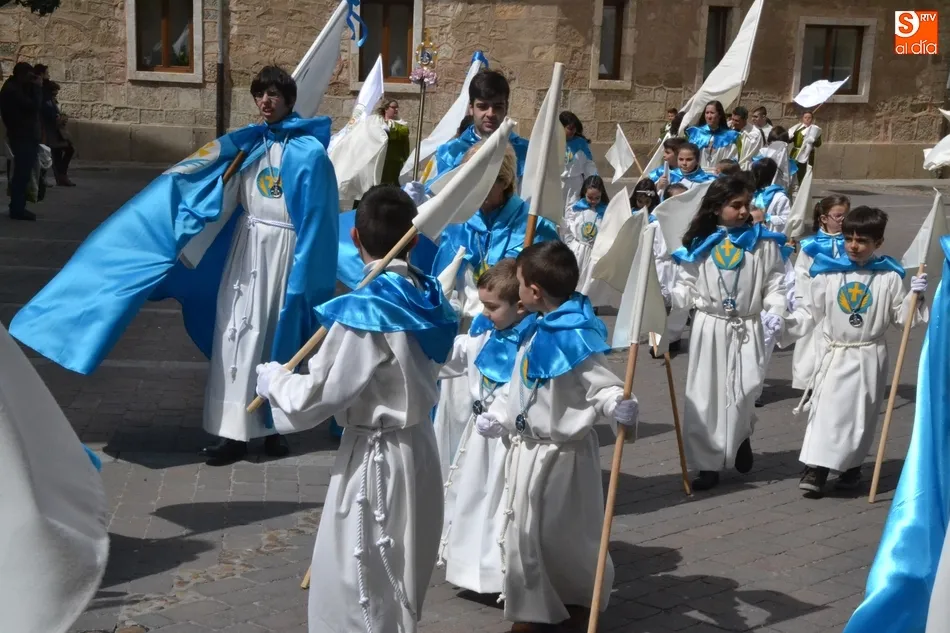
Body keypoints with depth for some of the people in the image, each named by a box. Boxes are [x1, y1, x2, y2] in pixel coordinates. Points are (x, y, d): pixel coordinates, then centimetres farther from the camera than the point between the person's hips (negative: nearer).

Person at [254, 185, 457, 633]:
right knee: (398, 583, 24)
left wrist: (270, 377, -1)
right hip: (418, 448, 8)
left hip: (376, 459, -8)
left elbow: (313, 397, -20)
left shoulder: (363, 312, -23)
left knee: (359, 588, 7)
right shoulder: (429, 300, 0)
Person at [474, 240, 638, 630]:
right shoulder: (540, 334, 6)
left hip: (560, 455, -9)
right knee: (523, 533, 14)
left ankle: (582, 598, 35)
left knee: (563, 534, 10)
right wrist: (501, 423, 20)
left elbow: (602, 386, -27)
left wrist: (620, 407, -48)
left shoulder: (573, 337, -24)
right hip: (529, 451, 9)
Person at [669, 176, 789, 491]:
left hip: (747, 329, -1)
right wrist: (667, 297, -12)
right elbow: (687, 285, 5)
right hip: (709, 327, 1)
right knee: (706, 394, 2)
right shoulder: (700, 244, 3)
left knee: (745, 389, -8)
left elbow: (775, 283, 1)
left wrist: (776, 310, -15)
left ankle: (741, 437, 26)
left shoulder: (763, 243, 0)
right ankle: (708, 462, 11)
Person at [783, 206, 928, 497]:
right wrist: (782, 324, -9)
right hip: (834, 355, 0)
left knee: (861, 414, 7)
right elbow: (810, 312, 4)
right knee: (825, 410, -4)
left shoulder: (889, 276, -3)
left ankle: (852, 467, 22)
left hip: (869, 358, 0)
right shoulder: (827, 272, -3)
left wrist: (914, 297, -12)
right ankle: (815, 468, -1)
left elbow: (901, 317, 4)